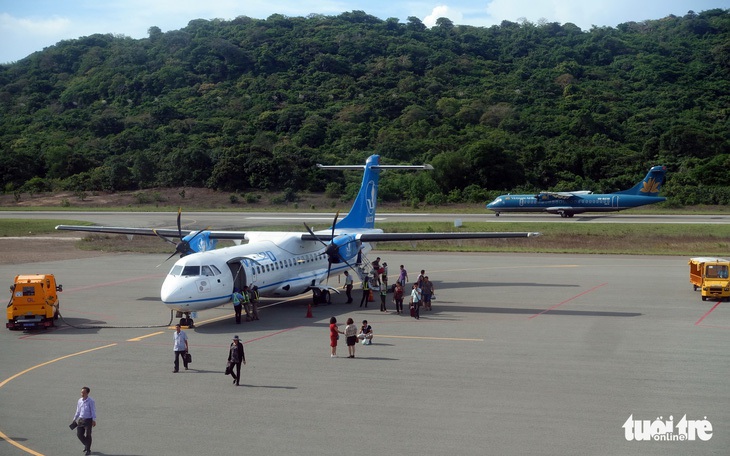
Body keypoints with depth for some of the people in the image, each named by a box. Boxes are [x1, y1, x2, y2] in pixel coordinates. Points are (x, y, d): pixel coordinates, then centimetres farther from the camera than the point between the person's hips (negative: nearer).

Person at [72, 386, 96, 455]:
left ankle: (88, 450, 17)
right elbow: (78, 411, 15)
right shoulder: (79, 401, 5)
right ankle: (86, 445, 31)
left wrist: (94, 420, -20)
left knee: (88, 435, 2)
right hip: (81, 420, 6)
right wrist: (74, 419, 15)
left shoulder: (91, 401, -13)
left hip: (88, 420, -6)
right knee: (79, 434, 6)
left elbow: (93, 411, -14)